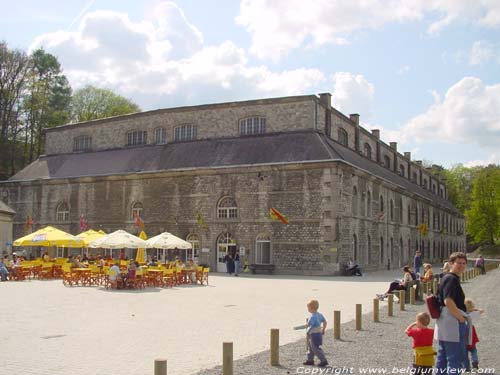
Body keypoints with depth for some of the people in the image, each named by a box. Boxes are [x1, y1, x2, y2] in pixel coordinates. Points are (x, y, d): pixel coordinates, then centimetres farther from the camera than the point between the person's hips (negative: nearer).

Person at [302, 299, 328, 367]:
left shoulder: (312, 316, -22)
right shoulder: (319, 315, 6)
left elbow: (308, 324, -28)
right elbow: (325, 322, 12)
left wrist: (306, 325, -4)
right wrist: (323, 330, 21)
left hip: (314, 334, -10)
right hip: (319, 332, 10)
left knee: (316, 348, -2)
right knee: (310, 347, 20)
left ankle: (323, 360, -1)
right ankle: (310, 360, 27)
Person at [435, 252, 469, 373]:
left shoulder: (446, 277, 16)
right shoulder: (452, 279, -15)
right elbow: (448, 301, -26)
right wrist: (461, 318, -17)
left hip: (443, 322, 10)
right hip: (453, 322, -10)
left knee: (442, 358, 15)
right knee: (456, 359, -6)